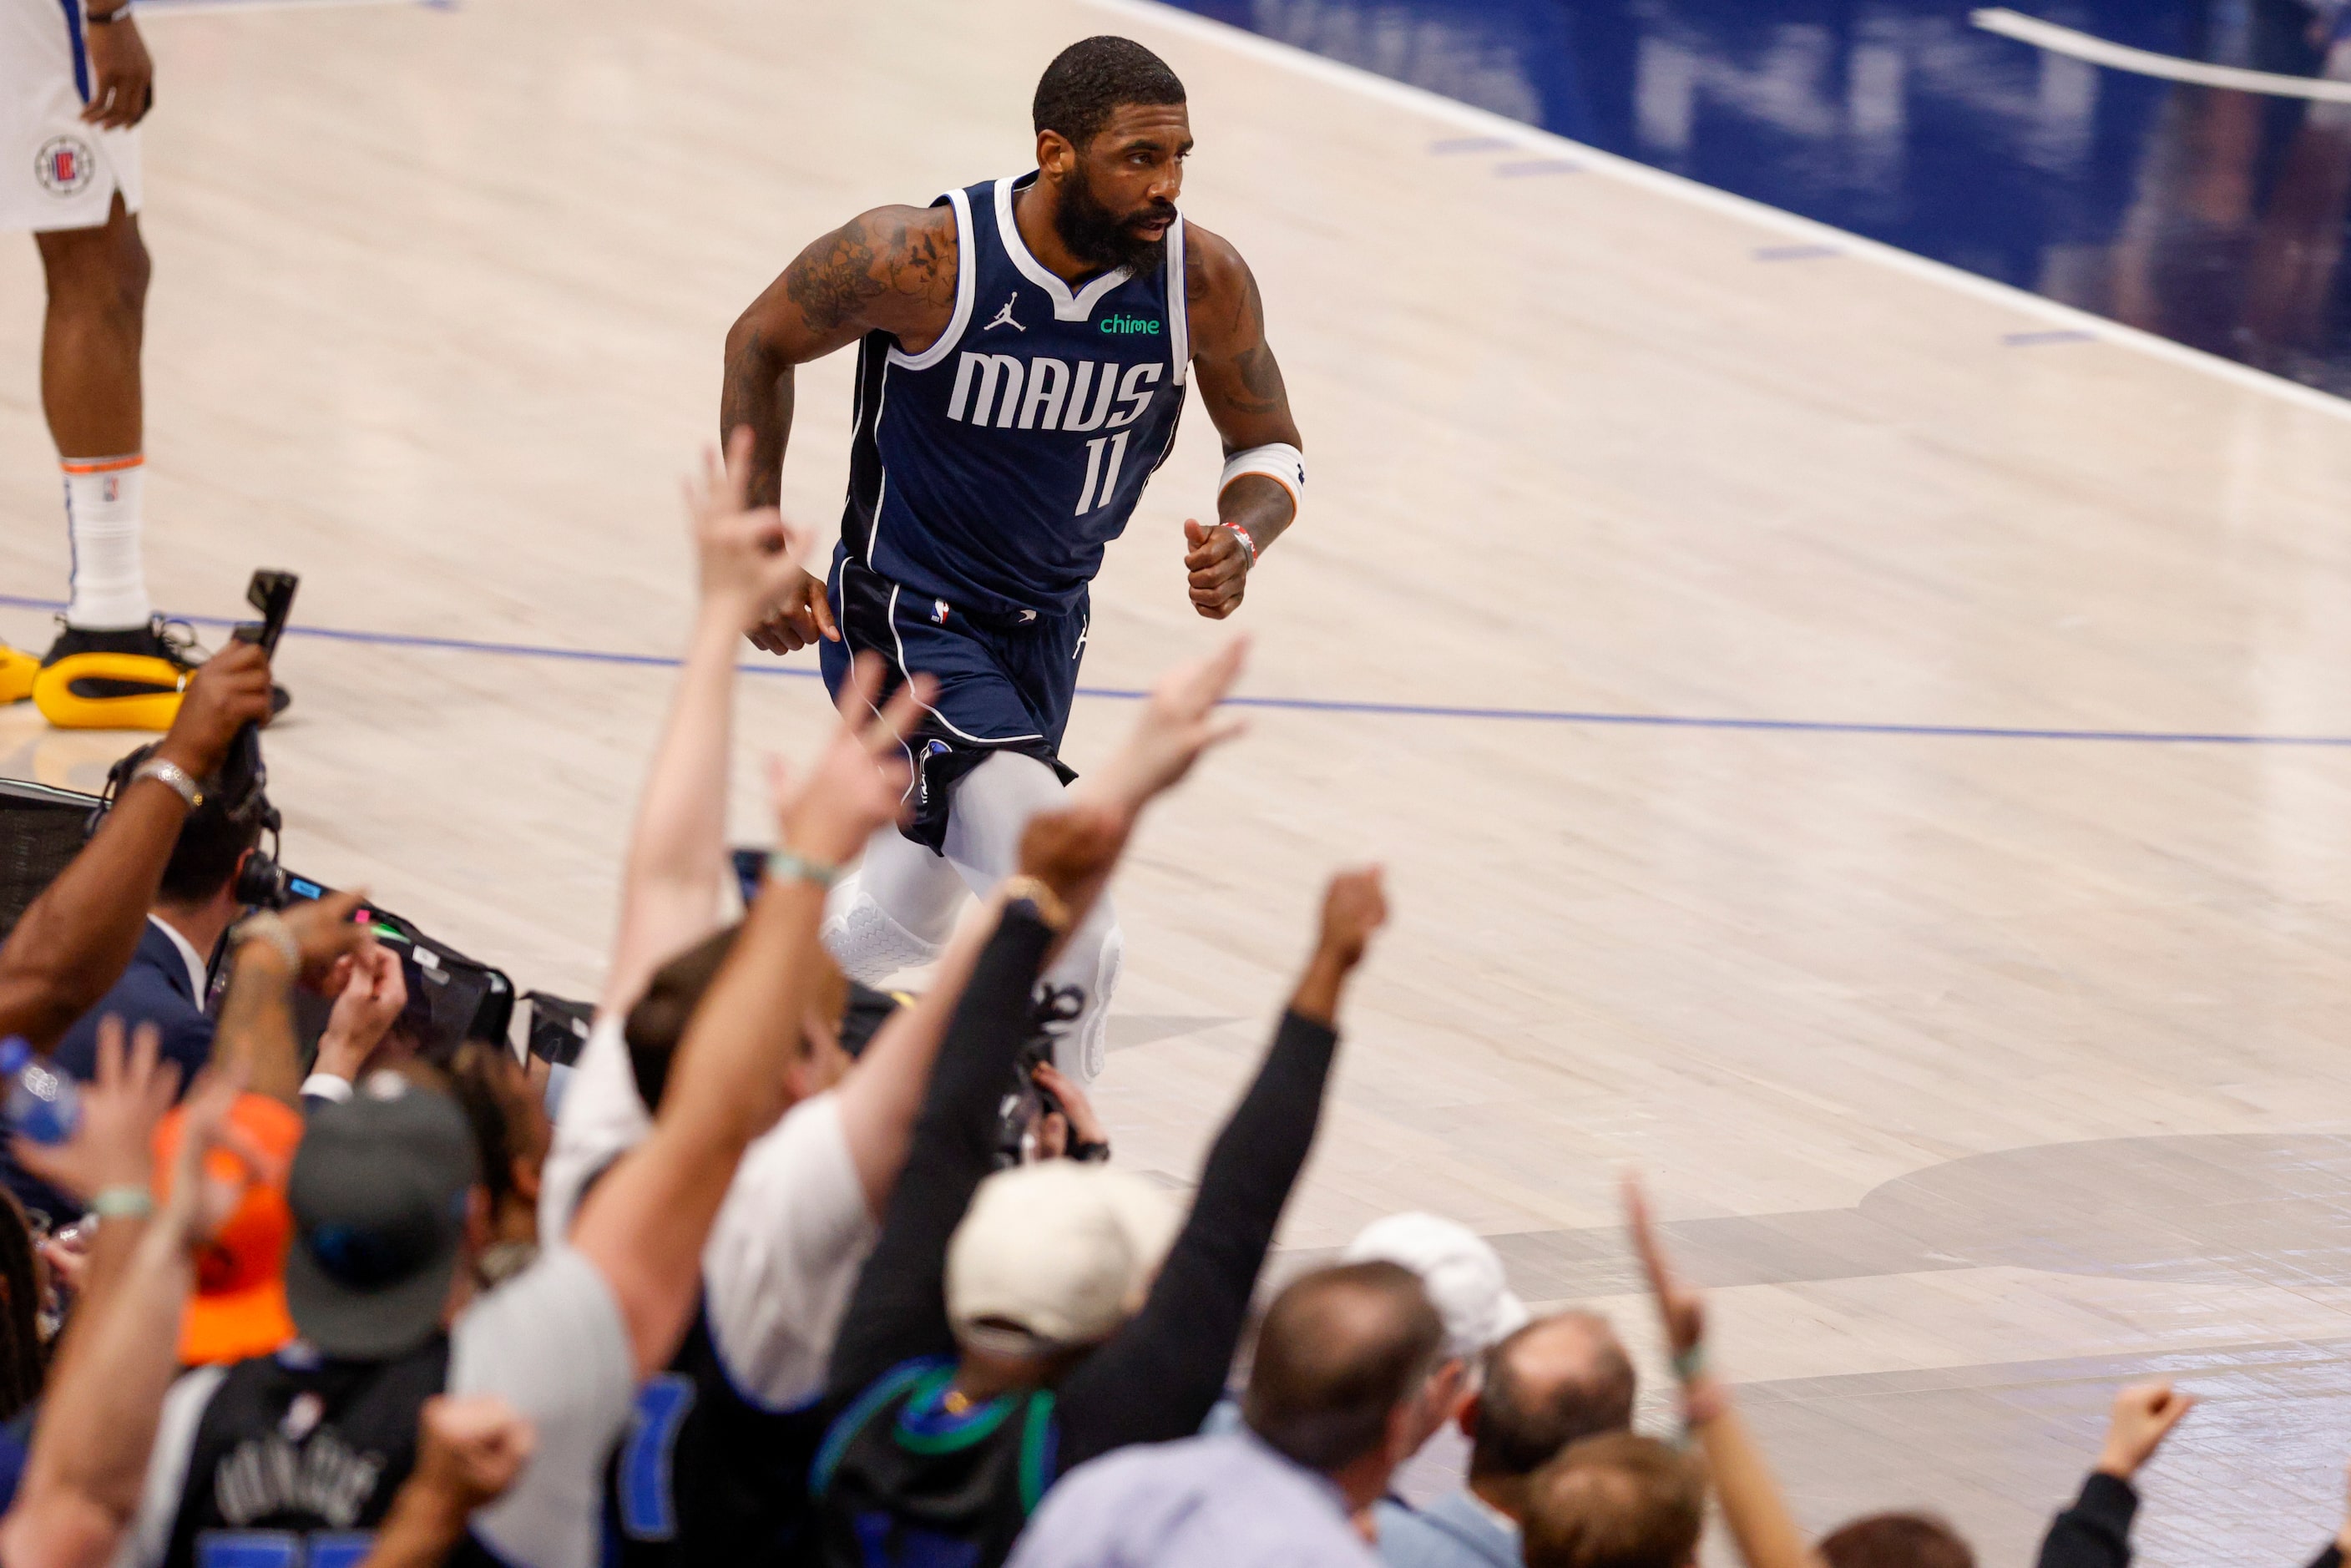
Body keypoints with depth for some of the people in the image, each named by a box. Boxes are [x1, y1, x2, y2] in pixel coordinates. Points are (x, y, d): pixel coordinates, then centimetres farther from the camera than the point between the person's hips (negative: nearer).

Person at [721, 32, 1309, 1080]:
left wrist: (1242, 539, -25)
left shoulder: (1205, 283, -17)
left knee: (906, 921, 26)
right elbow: (761, 344, -7)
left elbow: (1271, 450, -2)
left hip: (1045, 627, 6)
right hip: (906, 612, -6)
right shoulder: (925, 259, -26)